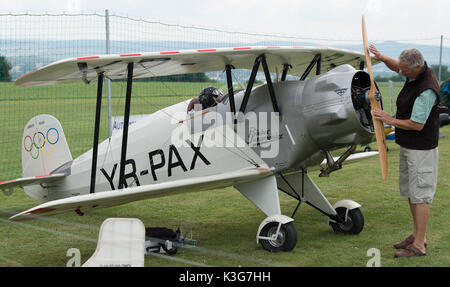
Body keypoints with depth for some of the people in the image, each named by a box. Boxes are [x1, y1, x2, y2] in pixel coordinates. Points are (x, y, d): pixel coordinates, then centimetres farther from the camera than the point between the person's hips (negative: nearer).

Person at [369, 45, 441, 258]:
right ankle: (417, 235, 29)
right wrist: (382, 58, 3)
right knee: (409, 192, 17)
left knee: (420, 195, -5)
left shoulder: (427, 90, -26)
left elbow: (417, 125, -26)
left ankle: (419, 246, 0)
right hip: (407, 145, 10)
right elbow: (396, 67, 24)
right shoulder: (414, 73, 2)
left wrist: (390, 120, -13)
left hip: (421, 150, -10)